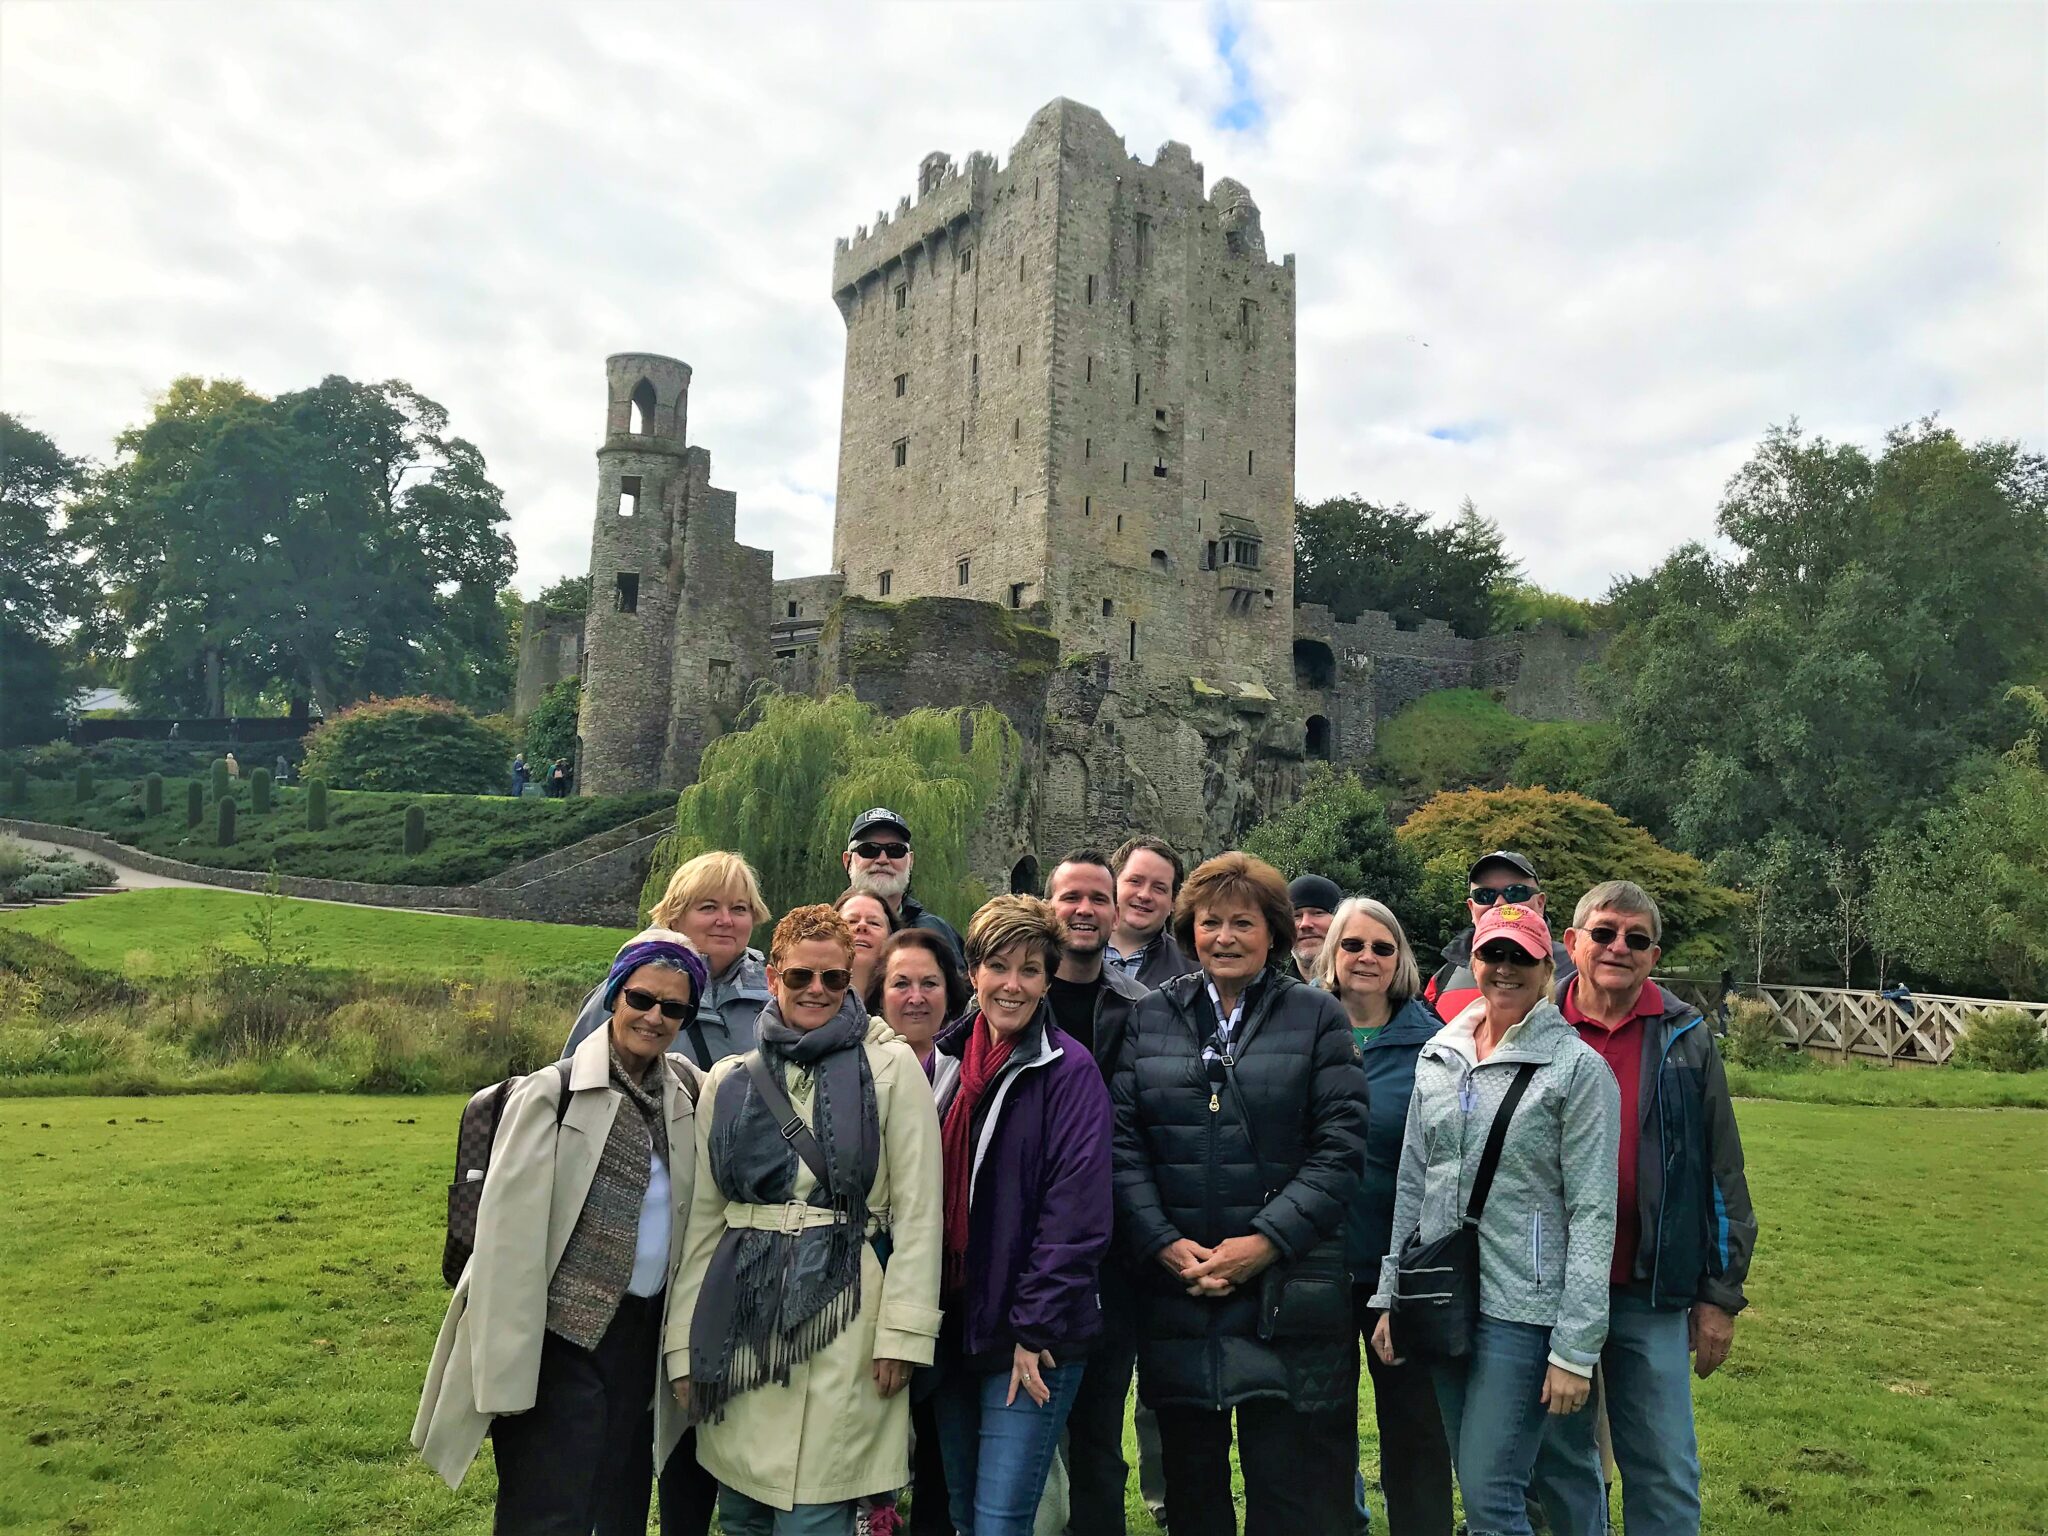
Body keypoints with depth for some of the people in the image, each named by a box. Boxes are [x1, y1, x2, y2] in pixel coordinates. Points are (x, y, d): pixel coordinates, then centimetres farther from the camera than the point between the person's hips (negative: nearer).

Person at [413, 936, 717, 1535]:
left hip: (645, 1332, 6)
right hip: (563, 1337, -5)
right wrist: (507, 1368, -15)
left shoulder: (687, 1092, 4)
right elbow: (509, 1233, -13)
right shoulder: (552, 1093, -12)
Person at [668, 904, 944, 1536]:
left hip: (840, 1314, -4)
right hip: (740, 1317, 4)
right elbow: (703, 1217, 10)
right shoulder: (729, 1080, 9)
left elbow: (917, 1211, -4)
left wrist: (903, 1329, -10)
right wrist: (685, 1342, 8)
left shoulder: (891, 1067, -2)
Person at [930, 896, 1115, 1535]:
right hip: (952, 1328, 6)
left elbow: (1077, 1213, -15)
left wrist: (1034, 1329, -16)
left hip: (1030, 1339, -6)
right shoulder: (944, 1061, 6)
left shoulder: (1070, 1070, -11)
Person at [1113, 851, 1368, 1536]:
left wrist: (1268, 1240, -13)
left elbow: (1340, 1147, -4)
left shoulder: (1317, 1017, 2)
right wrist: (1164, 1243, -10)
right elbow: (1122, 1142, 1)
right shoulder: (1150, 1018, 7)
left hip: (1288, 1293, -2)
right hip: (1173, 1293, 2)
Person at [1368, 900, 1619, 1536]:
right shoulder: (1438, 1056, 7)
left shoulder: (1578, 1067, -9)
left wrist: (1576, 1349, -14)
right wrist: (1390, 1298, 11)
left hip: (1523, 1311, -5)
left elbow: (1593, 1215, -11)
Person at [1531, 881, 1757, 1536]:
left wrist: (1720, 1293, 2)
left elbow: (1722, 1174, 4)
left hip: (1652, 1293, 0)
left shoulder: (1686, 1040, 1)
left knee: (1666, 1477, 7)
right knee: (1556, 1469, 12)